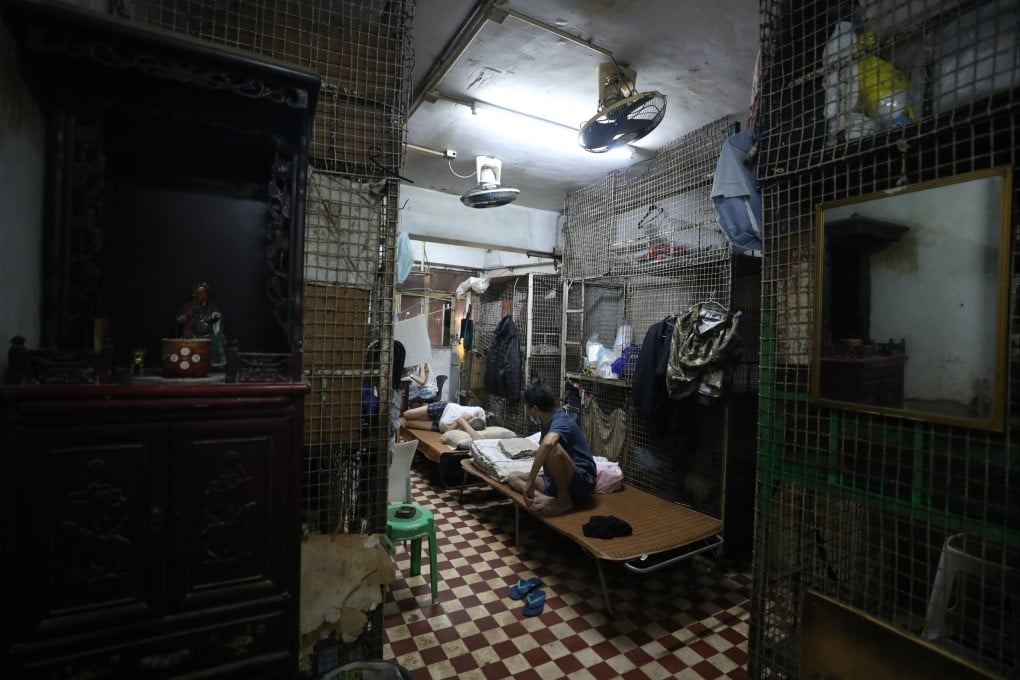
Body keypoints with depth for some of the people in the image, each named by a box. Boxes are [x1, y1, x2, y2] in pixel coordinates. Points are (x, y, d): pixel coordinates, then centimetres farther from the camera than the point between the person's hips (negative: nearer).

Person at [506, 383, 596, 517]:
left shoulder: (560, 421, -20)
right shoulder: (548, 423, 9)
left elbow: (547, 444, -43)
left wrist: (530, 480, -38)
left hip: (581, 482, -9)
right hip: (560, 481, 9)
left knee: (554, 447, -34)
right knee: (513, 477, 4)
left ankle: (564, 499, -15)